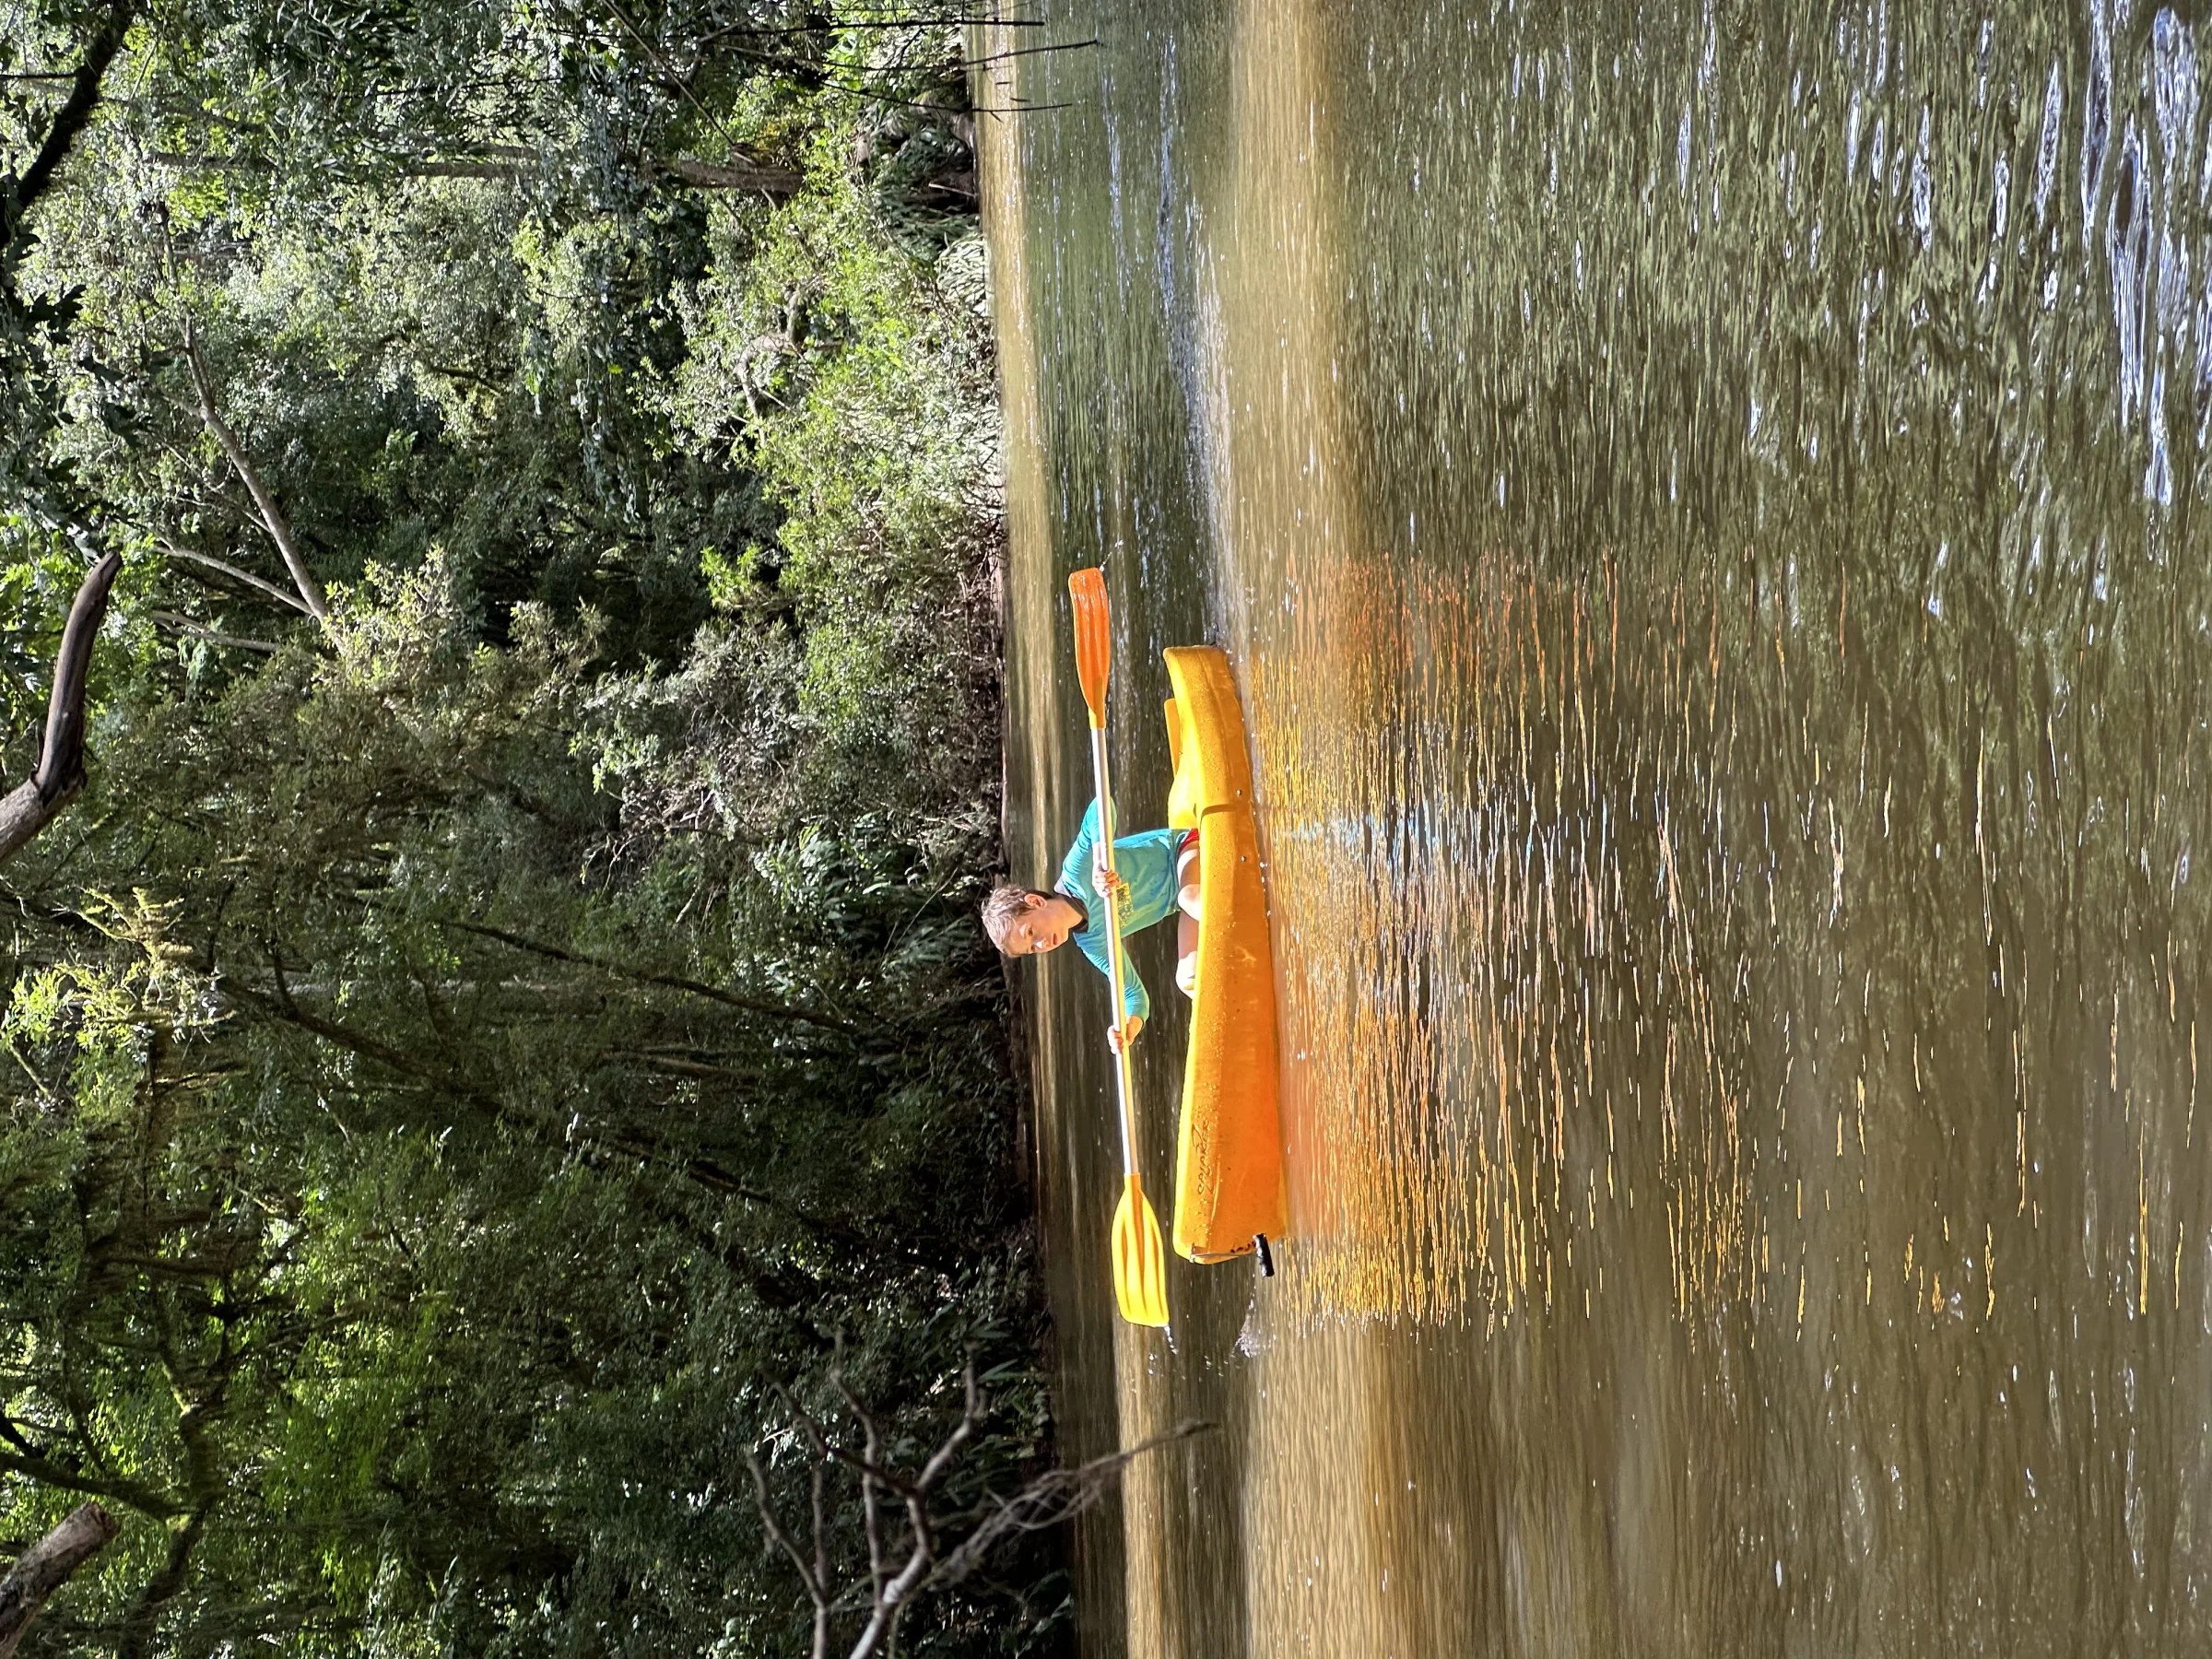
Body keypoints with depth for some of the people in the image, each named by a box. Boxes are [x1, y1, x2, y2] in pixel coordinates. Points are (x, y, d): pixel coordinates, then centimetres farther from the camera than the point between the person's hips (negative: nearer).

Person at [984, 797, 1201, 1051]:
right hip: (1177, 900, 5)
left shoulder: (1075, 872, -19)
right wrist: (1129, 1027, -24)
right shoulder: (1092, 942, -2)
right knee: (1189, 979, -16)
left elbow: (1101, 807, -27)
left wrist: (1101, 865, -39)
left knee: (1190, 899, -40)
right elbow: (1132, 992, -1)